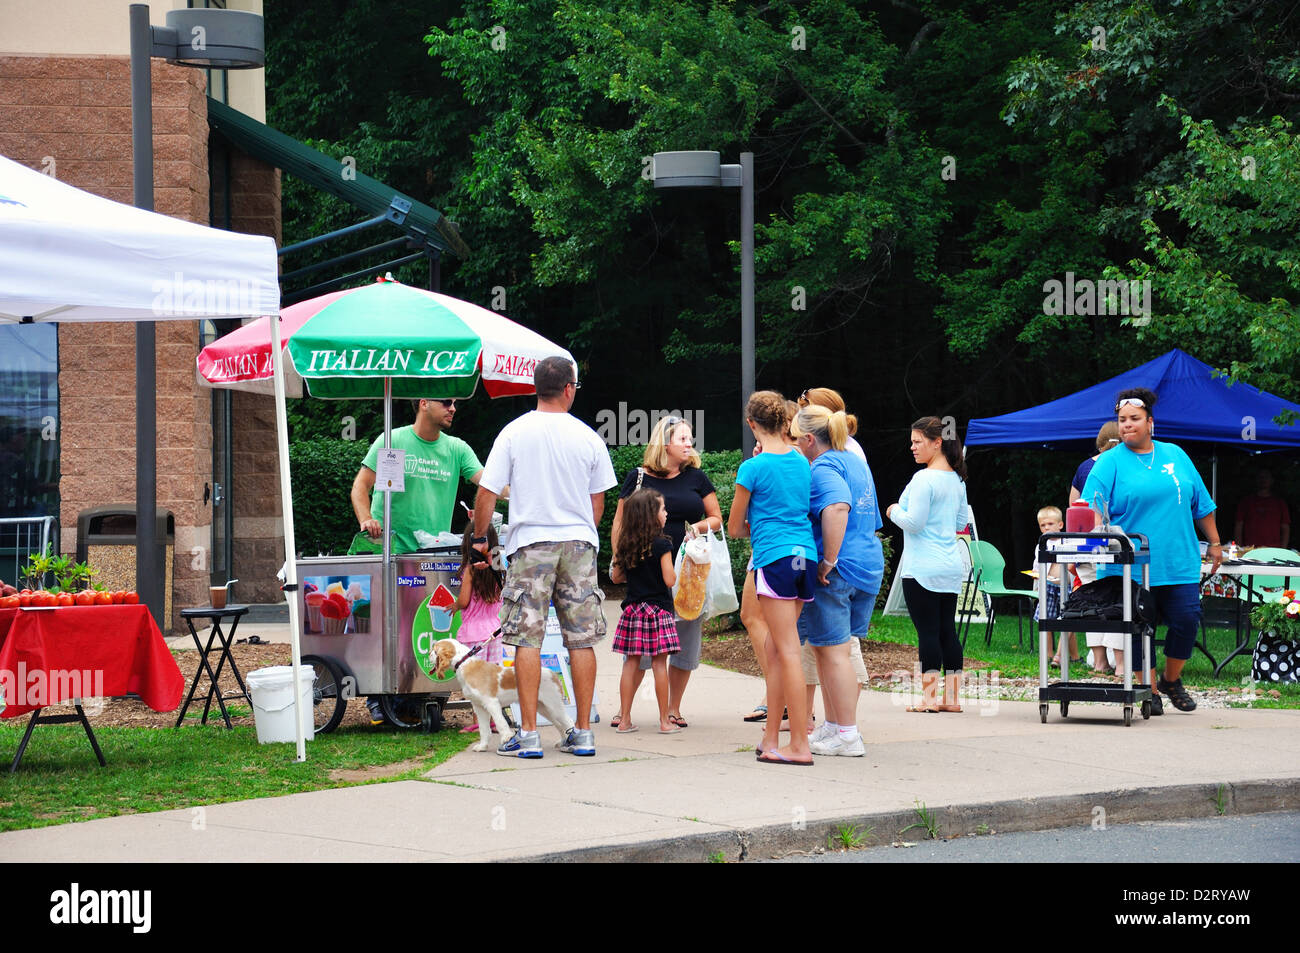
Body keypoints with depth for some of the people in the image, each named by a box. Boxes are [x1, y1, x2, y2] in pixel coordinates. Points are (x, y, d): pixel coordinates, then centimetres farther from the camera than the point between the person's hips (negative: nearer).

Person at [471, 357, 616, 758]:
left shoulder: (514, 433, -4)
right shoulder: (588, 438, 2)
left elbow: (487, 492, -5)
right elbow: (598, 502, 11)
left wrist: (480, 537, 10)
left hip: (531, 544, -2)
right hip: (579, 543, 2)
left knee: (527, 639, -1)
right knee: (581, 639, 6)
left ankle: (528, 734, -4)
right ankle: (583, 733, 8)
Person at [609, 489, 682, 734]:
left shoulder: (625, 545, 5)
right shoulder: (662, 544, -12)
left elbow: (616, 577, 12)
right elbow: (669, 580, -15)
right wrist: (673, 570, 5)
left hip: (633, 610, 5)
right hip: (658, 609, -5)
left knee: (631, 663, 8)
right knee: (659, 663, 0)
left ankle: (625, 720, 9)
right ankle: (665, 721, 4)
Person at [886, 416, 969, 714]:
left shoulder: (924, 479, -14)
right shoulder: (956, 480, 12)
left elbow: (913, 523, -17)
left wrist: (895, 511, 1)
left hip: (922, 568, -8)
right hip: (952, 566, 8)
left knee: (927, 631, -5)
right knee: (948, 629, 9)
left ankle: (929, 697, -4)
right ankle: (952, 696, 10)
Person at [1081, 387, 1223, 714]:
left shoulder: (1175, 455, 13)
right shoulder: (1110, 463, 1)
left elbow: (1201, 503, 18)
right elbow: (1092, 509, -10)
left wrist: (1215, 542, 17)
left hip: (1180, 563, 3)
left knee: (1186, 621, -2)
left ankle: (1171, 680, 19)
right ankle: (1150, 690, 14)